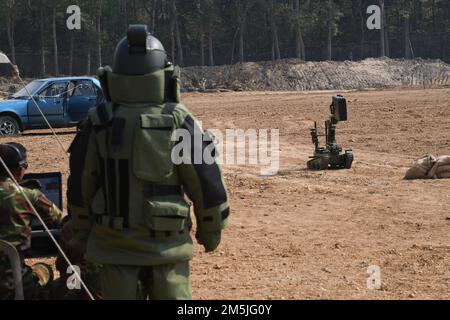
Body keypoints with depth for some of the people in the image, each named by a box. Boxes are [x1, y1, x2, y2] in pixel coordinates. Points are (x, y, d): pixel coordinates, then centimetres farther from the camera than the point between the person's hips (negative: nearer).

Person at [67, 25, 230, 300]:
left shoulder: (99, 123, -2)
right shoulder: (179, 122, -8)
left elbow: (80, 184, 5)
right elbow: (208, 183, -6)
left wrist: (84, 233, 18)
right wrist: (211, 231, 8)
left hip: (115, 245, 2)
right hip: (167, 246, -2)